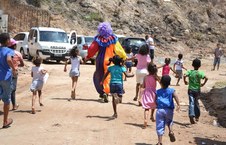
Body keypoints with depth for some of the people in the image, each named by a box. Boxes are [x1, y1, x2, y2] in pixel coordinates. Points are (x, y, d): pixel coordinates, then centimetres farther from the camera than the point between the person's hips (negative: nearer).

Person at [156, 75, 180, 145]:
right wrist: (178, 105, -23)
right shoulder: (171, 90, 3)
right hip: (169, 110, 0)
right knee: (169, 121, 28)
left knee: (159, 126, 4)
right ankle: (171, 131, 1)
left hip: (160, 110, 0)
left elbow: (155, 101, 7)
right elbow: (175, 96, -15)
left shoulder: (157, 92, 7)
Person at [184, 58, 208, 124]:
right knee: (196, 103, 17)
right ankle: (197, 116, 27)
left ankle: (191, 115, -24)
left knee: (191, 103, -4)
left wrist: (185, 82, -5)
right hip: (197, 90, 0)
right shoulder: (200, 73, -8)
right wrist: (203, 84, -6)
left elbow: (184, 76, -22)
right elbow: (206, 78, -22)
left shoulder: (189, 71, -5)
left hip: (190, 90, 0)